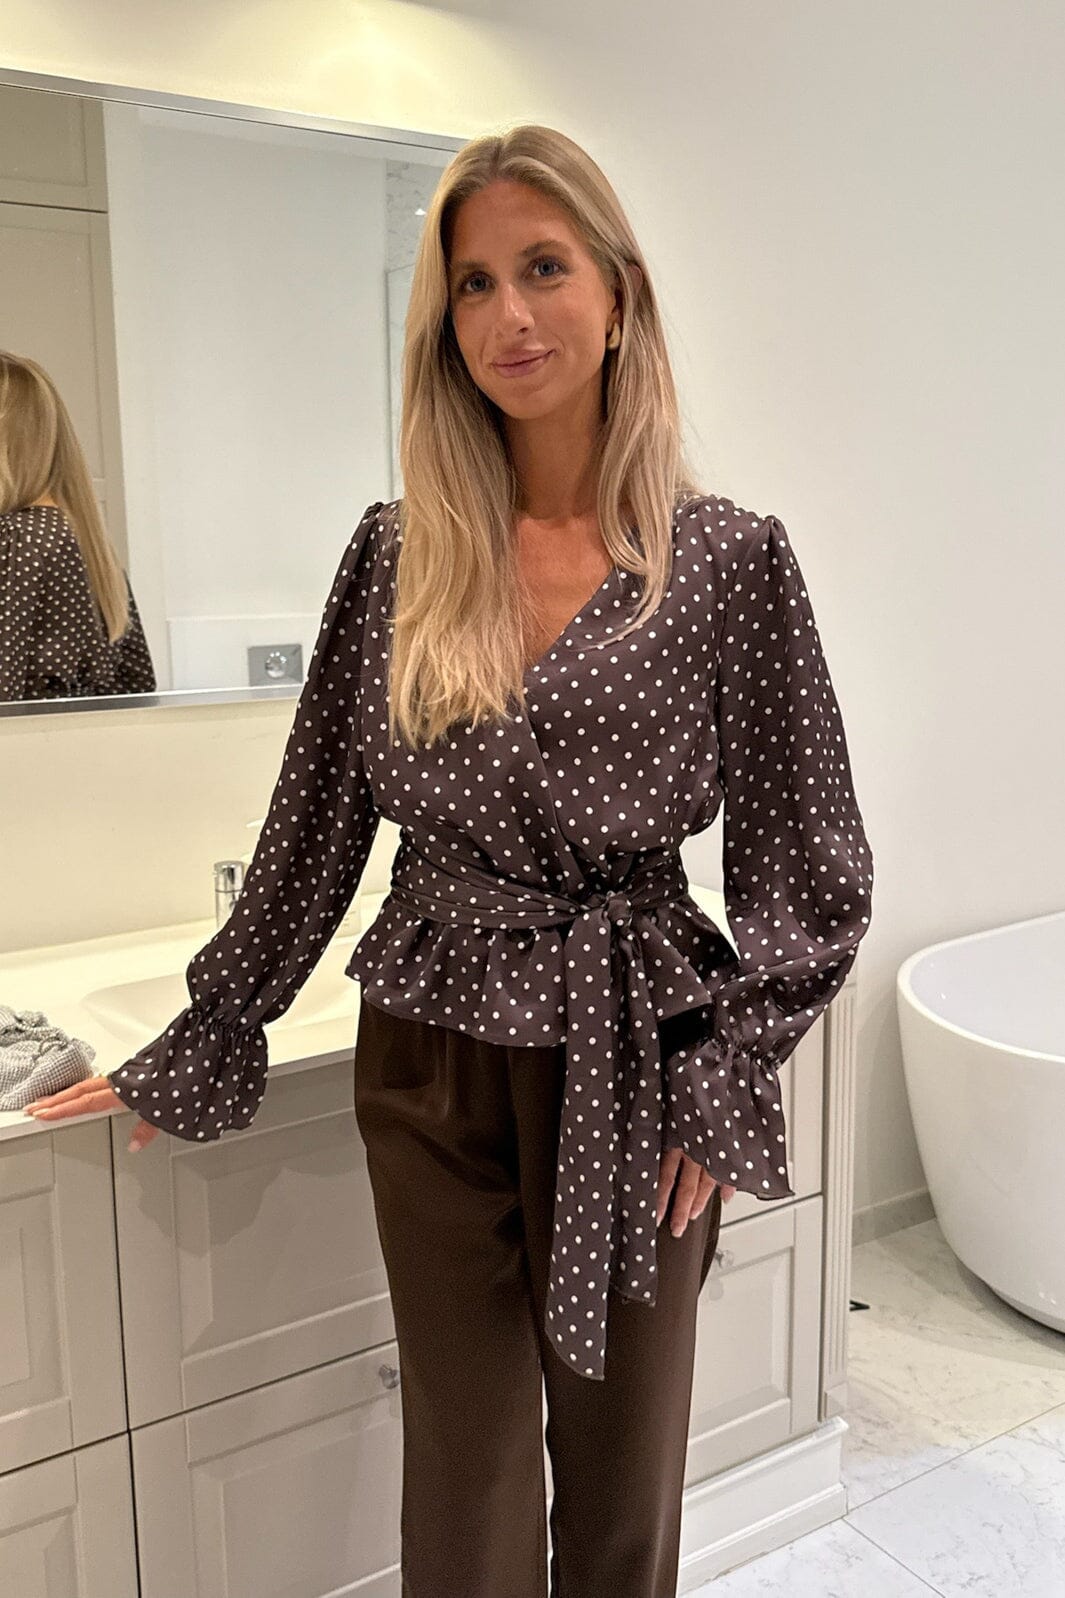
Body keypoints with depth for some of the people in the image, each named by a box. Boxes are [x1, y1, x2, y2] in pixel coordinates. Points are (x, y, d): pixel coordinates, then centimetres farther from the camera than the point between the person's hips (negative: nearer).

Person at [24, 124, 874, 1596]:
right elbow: (316, 822, 5)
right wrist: (198, 1049, 9)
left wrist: (729, 1088, -8)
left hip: (634, 1066, -1)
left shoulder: (732, 561, -7)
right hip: (432, 1066, 2)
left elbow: (809, 868, -2)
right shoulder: (397, 553, -1)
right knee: (465, 1465, 16)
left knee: (624, 1467, 16)